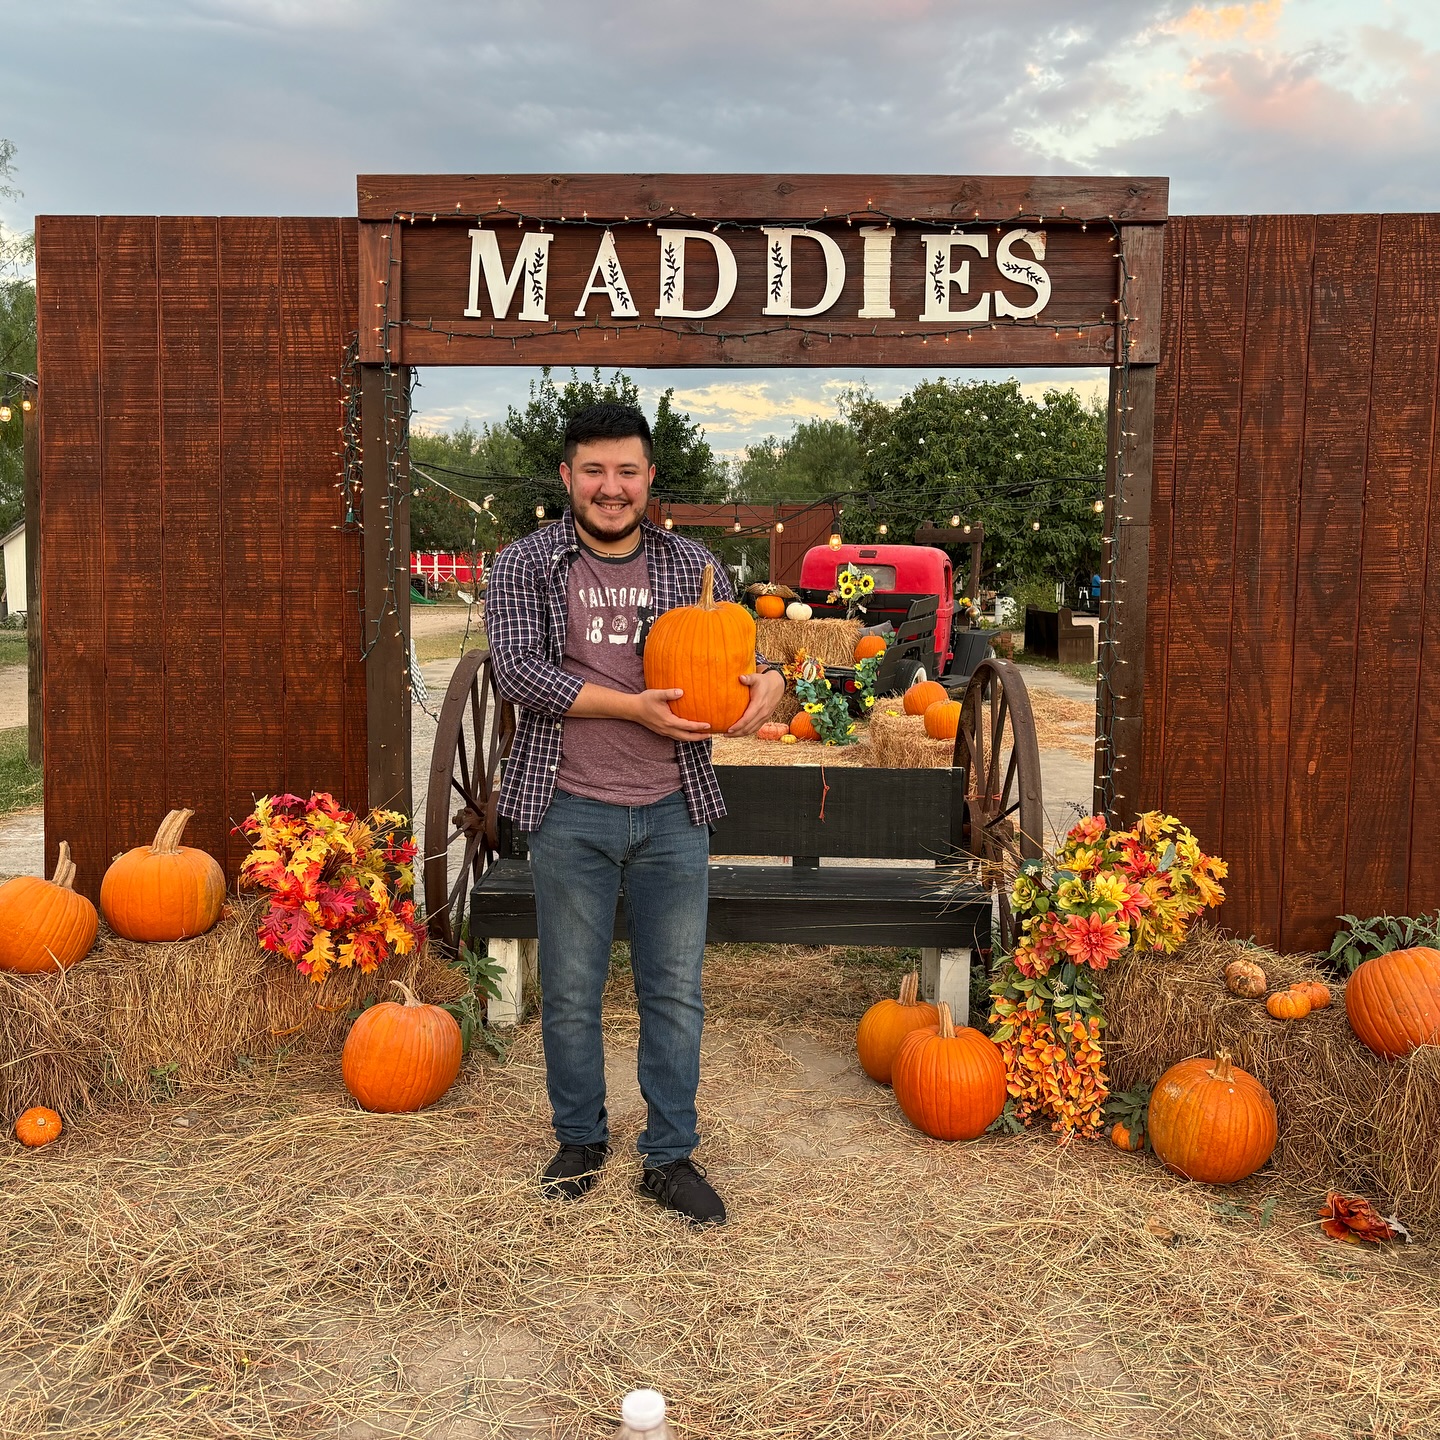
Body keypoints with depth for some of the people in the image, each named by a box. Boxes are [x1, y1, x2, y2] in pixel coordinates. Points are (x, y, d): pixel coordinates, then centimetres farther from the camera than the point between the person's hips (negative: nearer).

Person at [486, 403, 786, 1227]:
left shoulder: (693, 567, 7)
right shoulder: (526, 566, 0)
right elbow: (518, 669, -12)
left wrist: (770, 682, -16)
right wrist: (633, 706, -19)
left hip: (672, 812, 2)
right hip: (571, 812, -1)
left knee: (676, 990, 7)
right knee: (571, 993, 10)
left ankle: (671, 1157, 22)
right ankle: (581, 1142, 31)